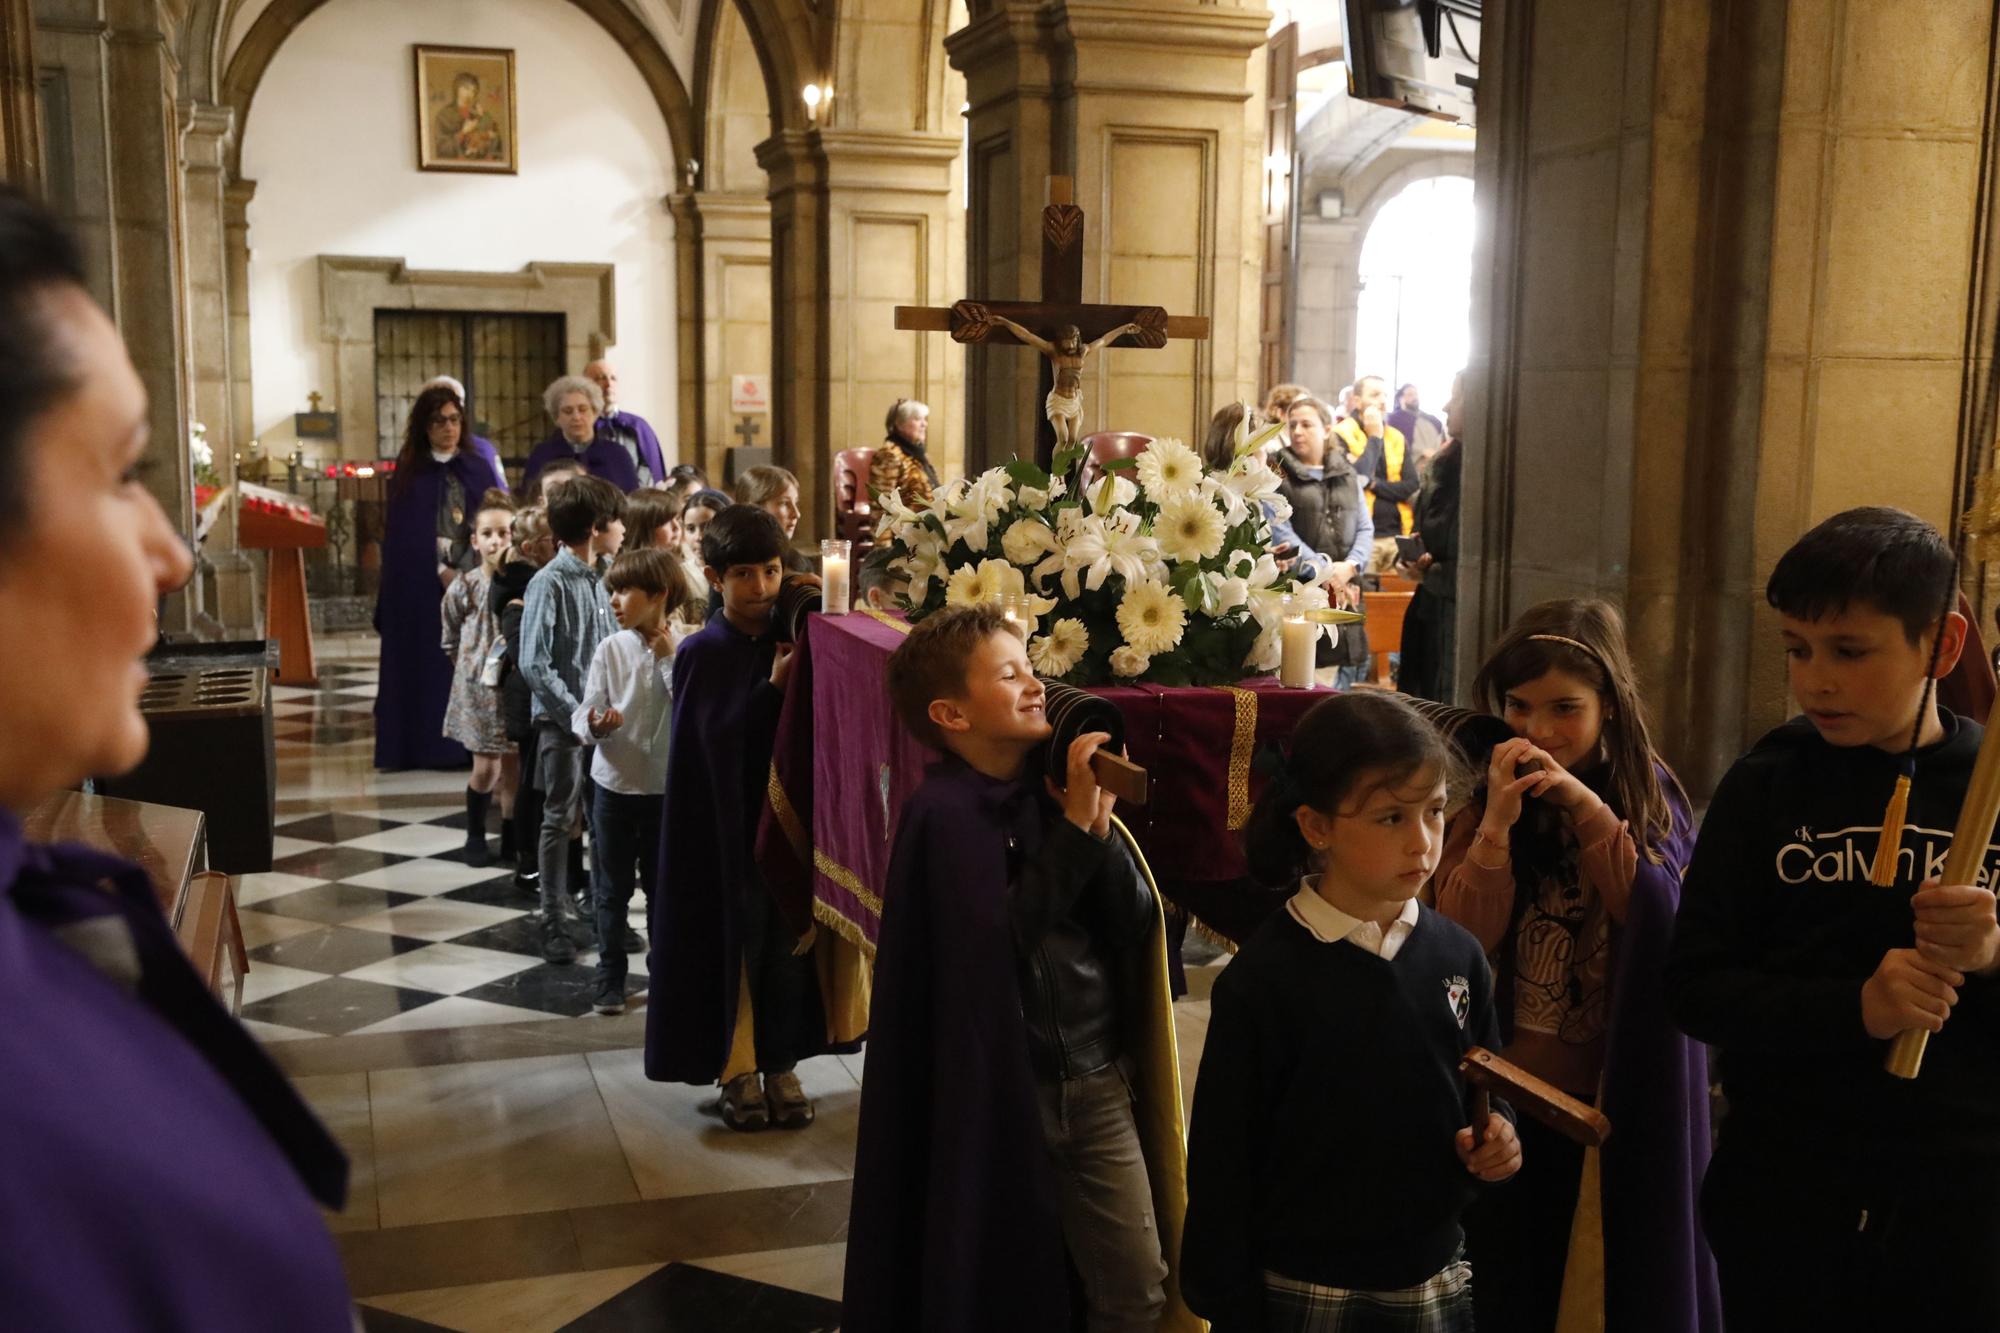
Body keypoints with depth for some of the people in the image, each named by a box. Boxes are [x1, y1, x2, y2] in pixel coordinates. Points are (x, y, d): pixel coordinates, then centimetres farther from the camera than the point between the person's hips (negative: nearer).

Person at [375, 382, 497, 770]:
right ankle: (426, 748, 3)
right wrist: (441, 572, -14)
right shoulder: (408, 473, 3)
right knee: (426, 665, -2)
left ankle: (470, 747, 4)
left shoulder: (478, 471, 10)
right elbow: (402, 536, -3)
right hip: (421, 588, -2)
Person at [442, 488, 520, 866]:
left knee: (513, 768, 8)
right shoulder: (464, 588, -5)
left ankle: (511, 839, 21)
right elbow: (452, 641, 8)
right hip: (479, 687, 0)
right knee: (486, 768, 1)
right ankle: (475, 836, 22)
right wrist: (472, 666, 5)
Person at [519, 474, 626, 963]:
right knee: (561, 821, 3)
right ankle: (554, 922, 13)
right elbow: (534, 665, -17)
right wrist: (579, 713, -19)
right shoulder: (550, 583, -14)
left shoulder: (599, 581, 9)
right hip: (562, 721, -6)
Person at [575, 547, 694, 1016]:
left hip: (665, 785, -1)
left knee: (662, 884, 11)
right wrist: (594, 726, -29)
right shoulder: (611, 649, -5)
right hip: (614, 783, 1)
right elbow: (585, 714, -6)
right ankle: (610, 977, 23)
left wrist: (667, 661, -22)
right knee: (612, 886, 10)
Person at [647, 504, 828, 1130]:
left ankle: (781, 1066, 22)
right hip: (728, 825, -3)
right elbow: (716, 740, -16)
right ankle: (738, 1069, 19)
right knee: (733, 945, 6)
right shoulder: (701, 654, -7)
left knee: (787, 944, 9)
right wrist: (772, 688, -22)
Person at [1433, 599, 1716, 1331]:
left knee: (1623, 1269, 12)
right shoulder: (1485, 795, -4)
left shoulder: (1649, 793, -1)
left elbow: (1659, 919, -15)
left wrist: (1588, 808, -23)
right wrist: (1497, 823, -24)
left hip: (1620, 1092, 1)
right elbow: (1463, 942, -13)